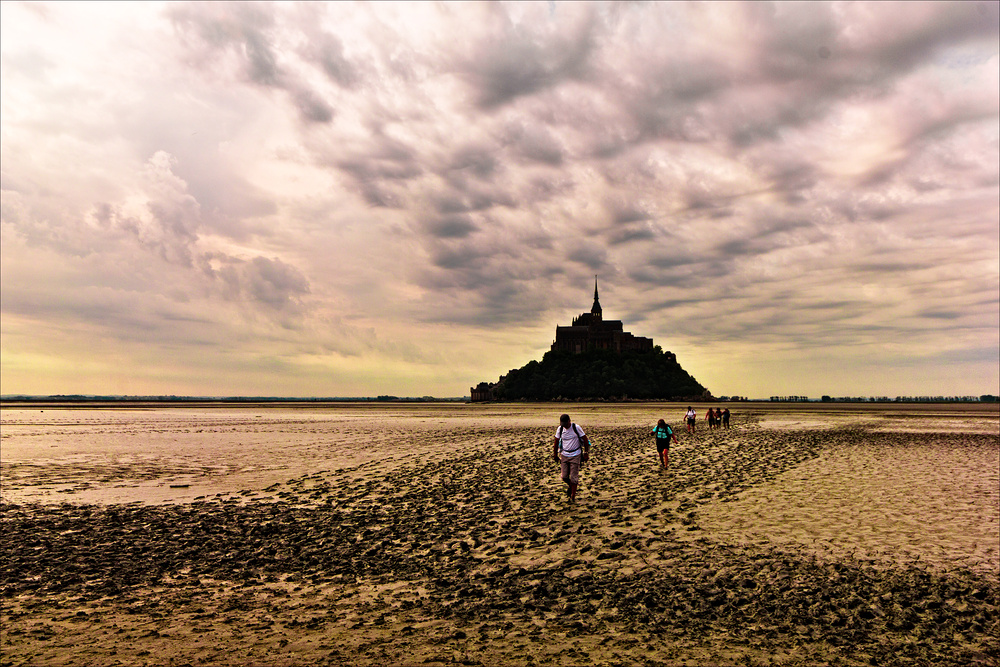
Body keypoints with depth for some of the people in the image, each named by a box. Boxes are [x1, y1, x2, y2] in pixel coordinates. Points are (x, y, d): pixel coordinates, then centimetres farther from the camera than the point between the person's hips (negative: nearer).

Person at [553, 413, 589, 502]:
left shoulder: (576, 428, -13)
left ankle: (573, 496, 10)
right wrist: (555, 454, 12)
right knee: (564, 476, 2)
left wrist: (586, 453, -3)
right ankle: (570, 486, 34)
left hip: (575, 455, -3)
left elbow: (585, 440, -4)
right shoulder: (560, 429, -3)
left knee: (574, 477, -3)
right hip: (564, 455, 3)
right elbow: (556, 442, 9)